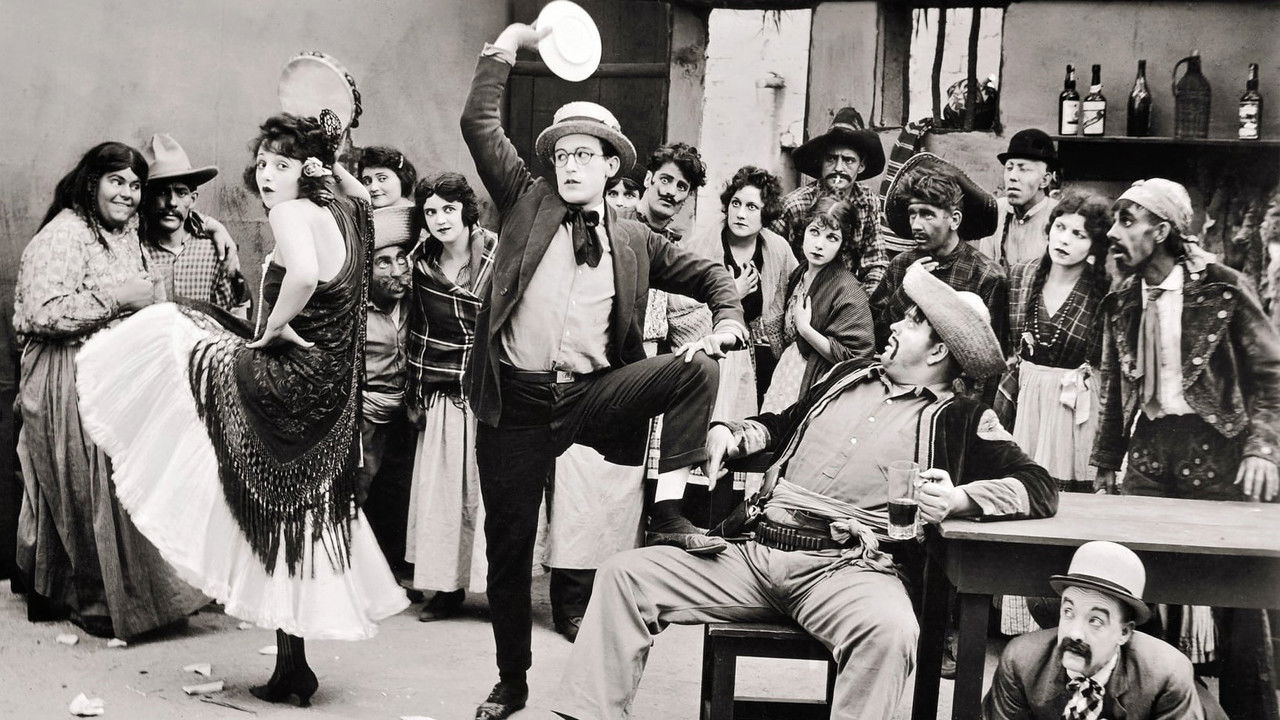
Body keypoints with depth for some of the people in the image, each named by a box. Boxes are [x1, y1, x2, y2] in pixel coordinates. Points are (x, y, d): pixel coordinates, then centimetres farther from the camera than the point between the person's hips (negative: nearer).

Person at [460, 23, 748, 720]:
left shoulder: (636, 241, 10)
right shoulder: (526, 201, 7)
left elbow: (709, 274, 16)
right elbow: (478, 124, -1)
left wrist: (726, 323, -4)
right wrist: (507, 45, -3)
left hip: (593, 394, 1)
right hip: (515, 401, -1)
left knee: (695, 369, -22)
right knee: (507, 545, 5)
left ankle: (667, 511, -17)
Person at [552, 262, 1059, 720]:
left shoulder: (962, 420, 6)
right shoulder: (849, 376, 22)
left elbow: (1039, 489, -3)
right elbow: (781, 426, 35)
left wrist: (958, 498, -19)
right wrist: (730, 435, 14)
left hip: (849, 569, -5)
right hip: (757, 550, 5)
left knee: (890, 631, -40)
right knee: (626, 574, -8)